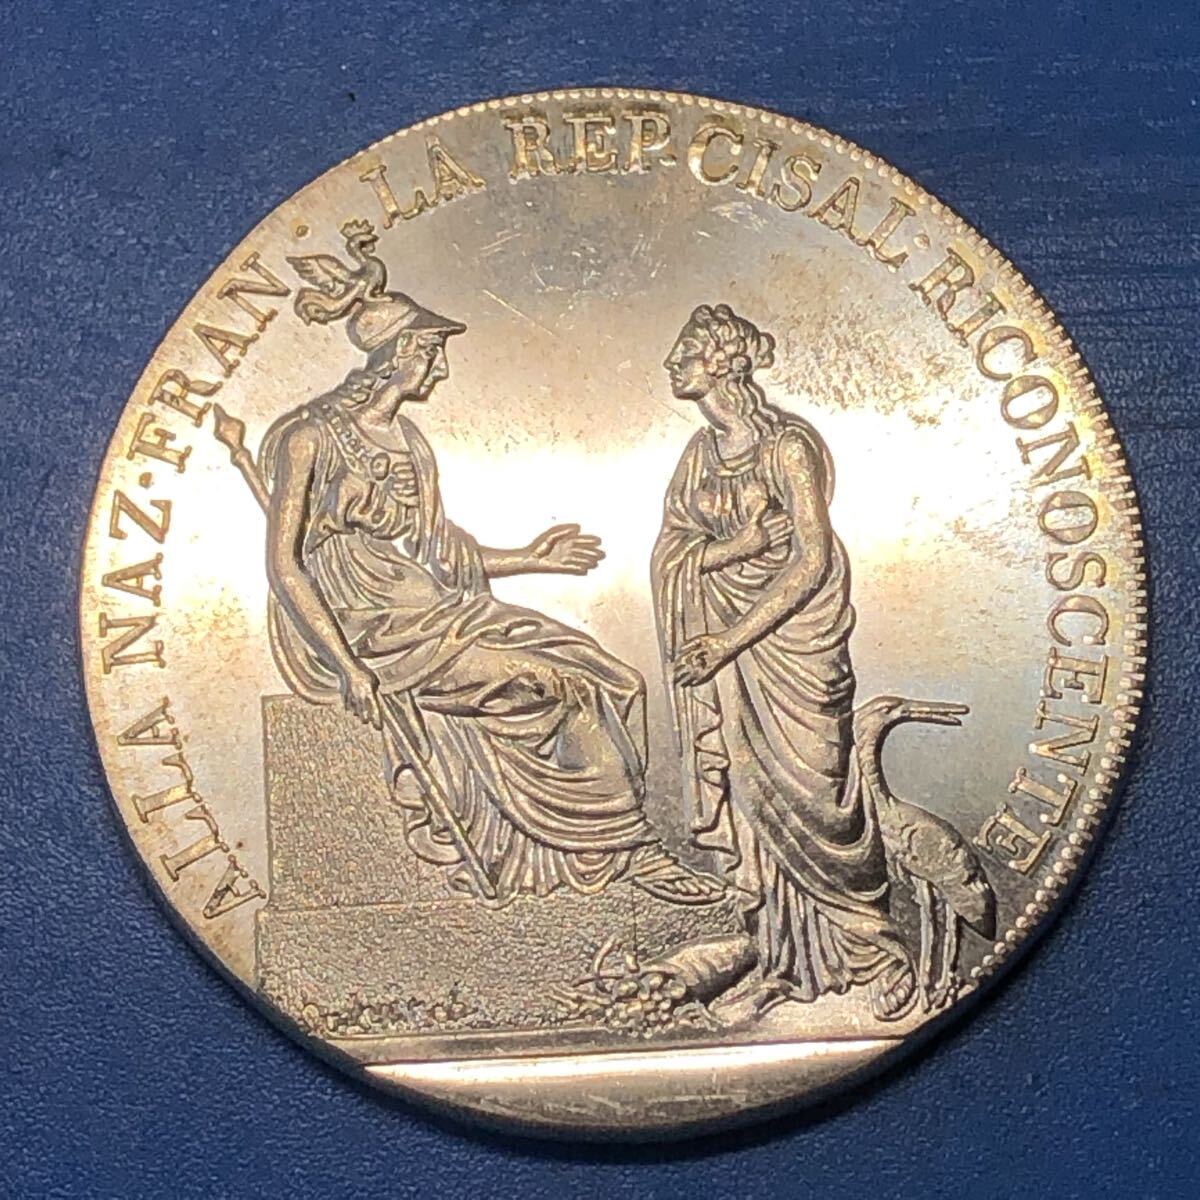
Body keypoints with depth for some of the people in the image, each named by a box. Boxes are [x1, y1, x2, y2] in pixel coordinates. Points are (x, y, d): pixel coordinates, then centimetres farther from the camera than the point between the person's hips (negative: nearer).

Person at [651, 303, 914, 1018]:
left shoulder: (787, 445, -13)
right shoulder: (700, 451, 8)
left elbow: (814, 561, -17)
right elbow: (668, 554, 6)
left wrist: (729, 639, -19)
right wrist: (737, 544, -13)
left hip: (793, 637, -6)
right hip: (722, 645, 6)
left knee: (811, 795, -3)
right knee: (747, 798, 7)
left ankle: (879, 952, 14)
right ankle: (784, 959, 19)